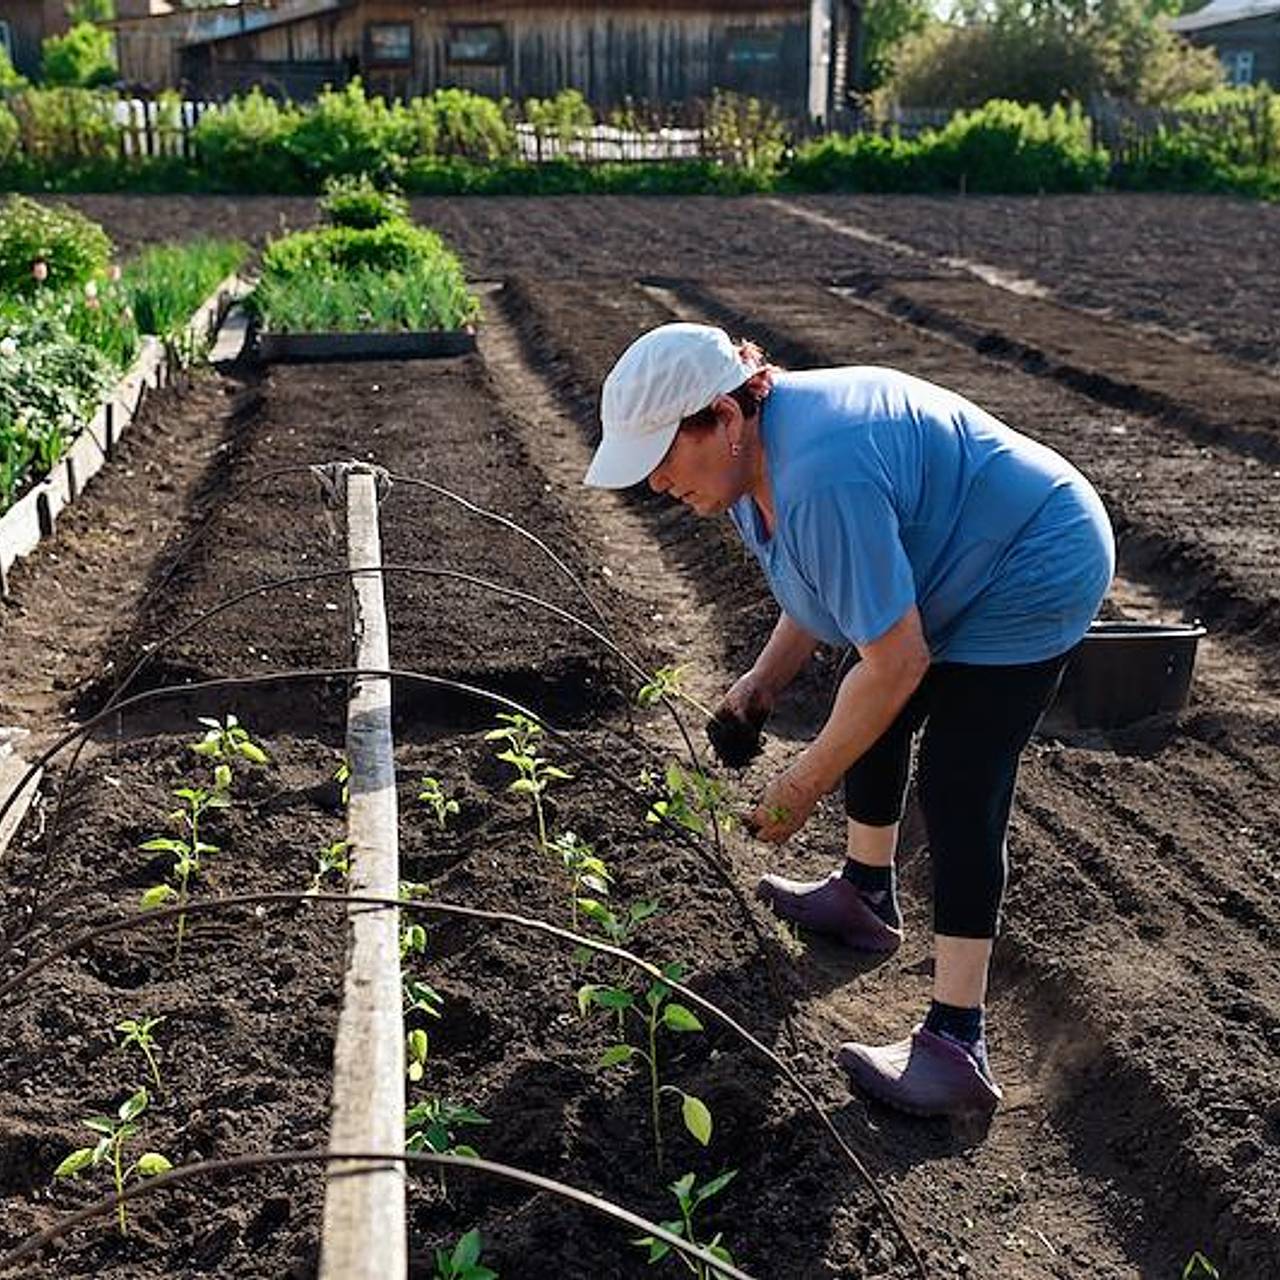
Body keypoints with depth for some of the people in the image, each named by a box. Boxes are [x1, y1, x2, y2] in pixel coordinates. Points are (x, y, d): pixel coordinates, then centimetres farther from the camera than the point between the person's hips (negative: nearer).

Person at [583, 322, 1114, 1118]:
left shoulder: (820, 478, -35)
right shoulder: (756, 454, -4)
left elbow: (897, 661, -31)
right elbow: (826, 585, 9)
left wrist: (804, 786, -21)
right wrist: (764, 682, -4)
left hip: (1033, 576, -10)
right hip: (955, 569, 10)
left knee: (957, 790, -13)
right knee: (873, 719, 17)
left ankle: (957, 1048, -7)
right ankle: (867, 898, 37)